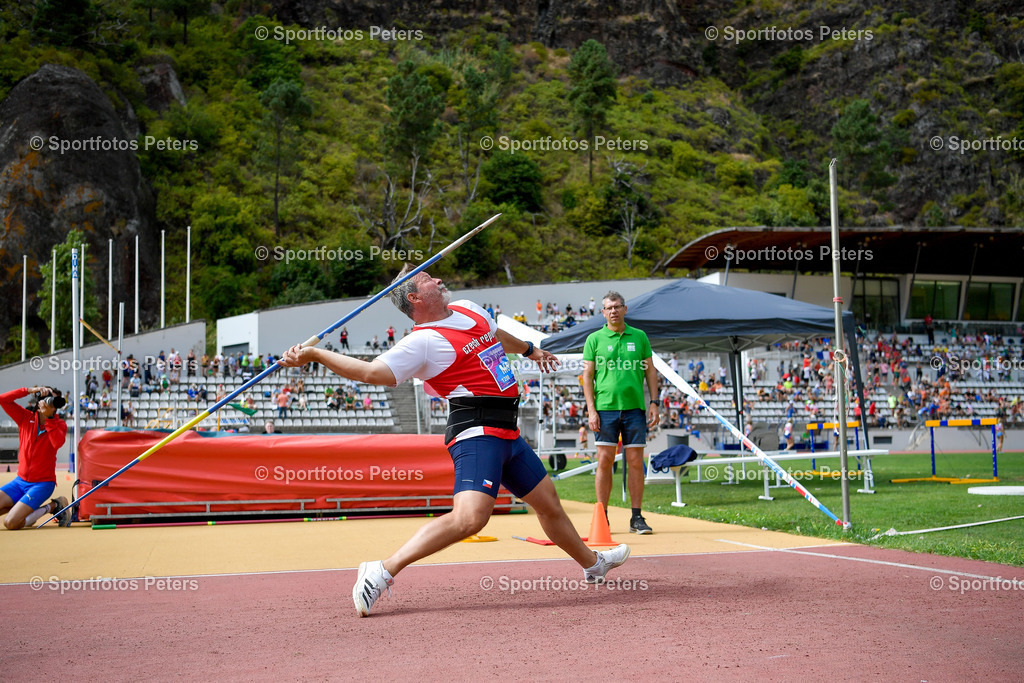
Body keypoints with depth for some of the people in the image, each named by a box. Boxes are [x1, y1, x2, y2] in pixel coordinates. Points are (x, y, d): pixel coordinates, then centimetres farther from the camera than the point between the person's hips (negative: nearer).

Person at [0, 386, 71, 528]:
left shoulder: (59, 424, -5)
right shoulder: (26, 417, 3)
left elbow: (58, 442, -27)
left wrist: (48, 417, -27)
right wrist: (29, 390, -14)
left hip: (42, 483, -4)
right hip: (20, 480, 4)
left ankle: (52, 506, 1)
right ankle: (23, 507, 12)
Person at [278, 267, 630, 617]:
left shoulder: (468, 310, 15)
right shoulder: (423, 341, -11)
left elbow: (496, 335, 37)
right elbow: (372, 371, -20)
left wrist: (529, 350, 54)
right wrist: (314, 354, -27)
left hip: (506, 432, 9)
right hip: (477, 433, -9)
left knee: (548, 502, 24)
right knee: (470, 516, -28)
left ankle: (592, 563, 46)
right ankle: (383, 571, -27)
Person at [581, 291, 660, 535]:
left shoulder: (639, 337, 10)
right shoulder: (594, 339, 5)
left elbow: (650, 371, 13)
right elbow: (587, 375, 4)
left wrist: (654, 403, 4)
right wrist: (591, 409, -4)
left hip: (634, 407, 1)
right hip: (605, 408, -1)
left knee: (635, 461, 1)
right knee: (604, 460, -2)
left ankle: (637, 517, 7)